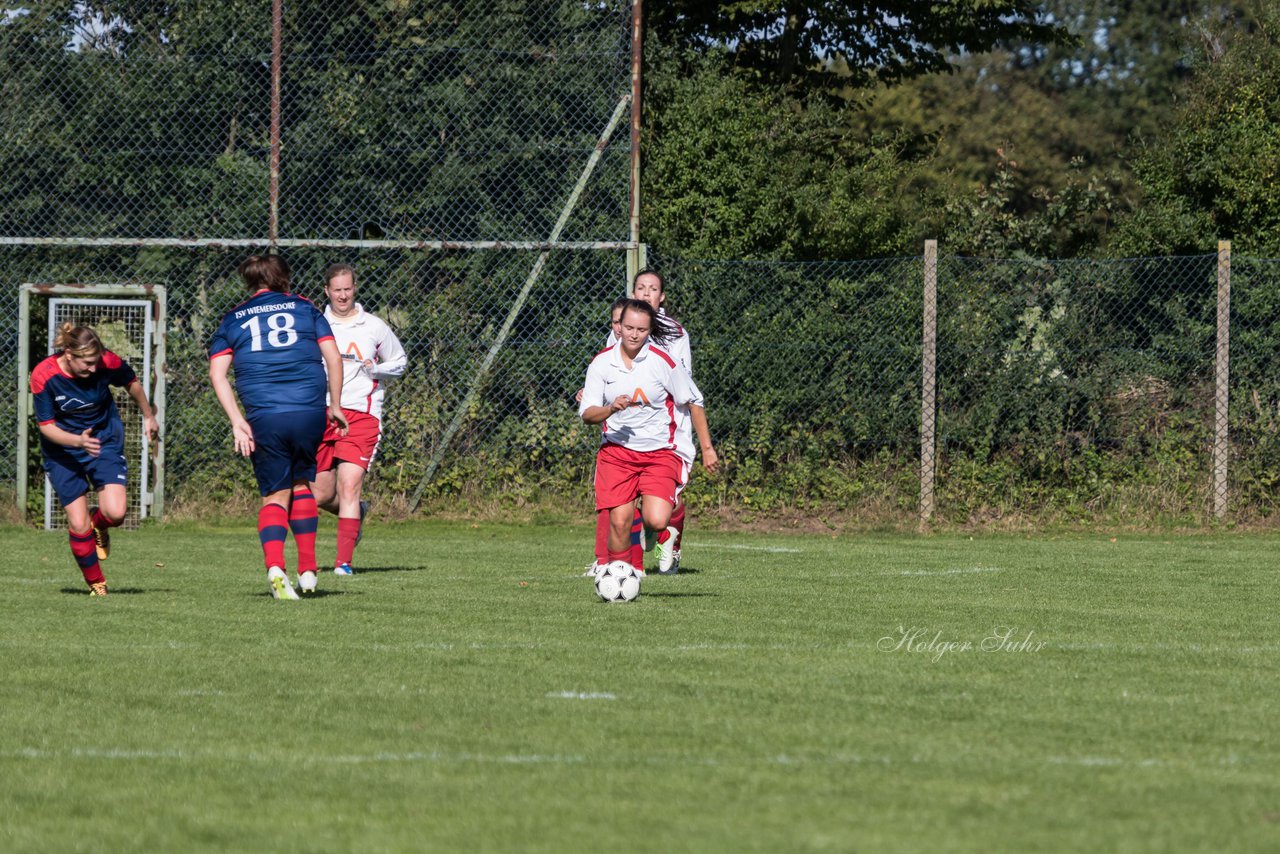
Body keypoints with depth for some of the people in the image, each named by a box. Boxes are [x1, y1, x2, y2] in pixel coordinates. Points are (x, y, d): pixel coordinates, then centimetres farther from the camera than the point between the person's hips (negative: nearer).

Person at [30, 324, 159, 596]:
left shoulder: (108, 363, -19)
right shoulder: (43, 376, -23)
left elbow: (132, 382, 5)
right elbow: (46, 426, -16)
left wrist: (148, 416, 19)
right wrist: (78, 441, -34)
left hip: (105, 441, 1)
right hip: (63, 452, -1)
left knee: (116, 513, -18)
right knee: (78, 526, -7)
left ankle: (98, 526, 19)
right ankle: (96, 583, 15)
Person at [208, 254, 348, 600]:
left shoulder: (234, 319, 14)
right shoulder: (303, 307, 13)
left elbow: (217, 374, 2)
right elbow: (332, 357, 5)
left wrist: (238, 422, -1)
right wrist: (335, 405, 14)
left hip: (264, 417, 0)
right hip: (309, 412, 0)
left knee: (275, 496, 6)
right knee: (301, 484, 20)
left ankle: (275, 566, -17)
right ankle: (307, 568, 13)